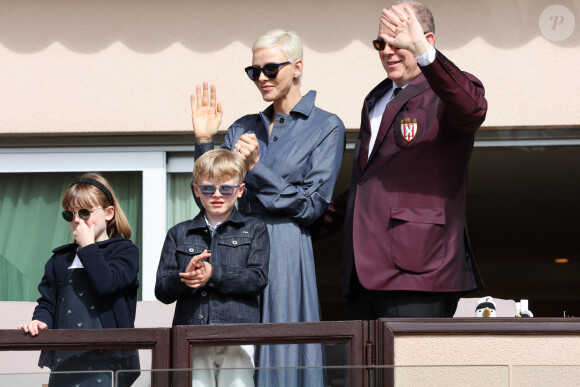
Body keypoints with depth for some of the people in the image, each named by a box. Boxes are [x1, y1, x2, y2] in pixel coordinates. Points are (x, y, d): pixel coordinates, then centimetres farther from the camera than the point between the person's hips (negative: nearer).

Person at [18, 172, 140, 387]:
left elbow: (106, 283, -15)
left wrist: (87, 245, -6)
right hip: (63, 360, 5)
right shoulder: (60, 259, 19)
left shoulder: (124, 250, 3)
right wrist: (40, 321, -8)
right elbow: (48, 302, 15)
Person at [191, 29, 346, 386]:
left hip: (285, 253, -5)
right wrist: (204, 141, 0)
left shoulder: (326, 127, 1)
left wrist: (256, 167, -12)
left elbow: (312, 205, -6)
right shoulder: (244, 128, 15)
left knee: (281, 355, -4)